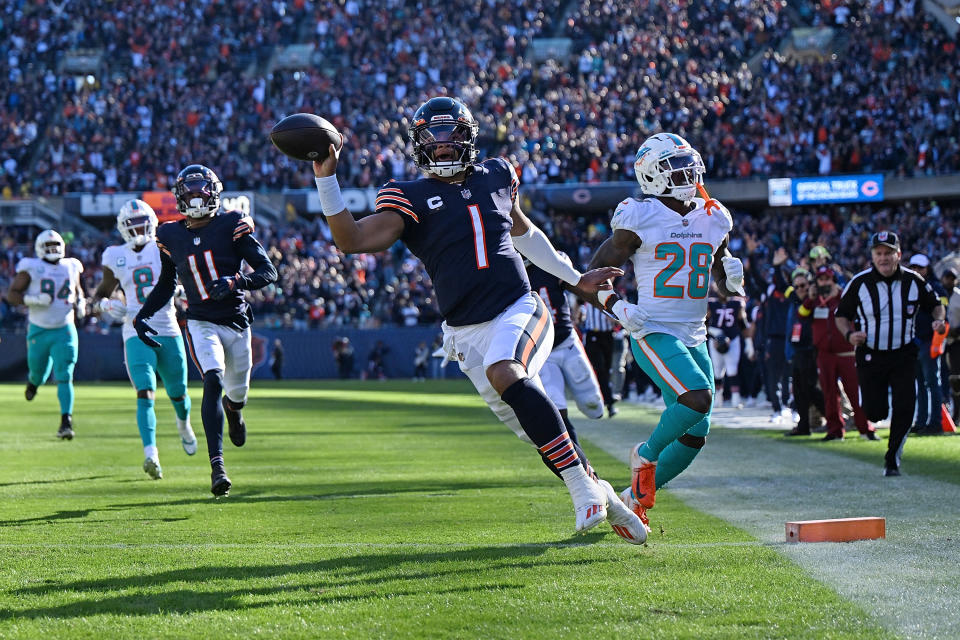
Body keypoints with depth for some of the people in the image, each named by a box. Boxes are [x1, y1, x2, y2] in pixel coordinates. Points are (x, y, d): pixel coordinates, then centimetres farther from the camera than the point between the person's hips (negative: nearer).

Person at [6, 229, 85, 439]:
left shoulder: (71, 268, 6)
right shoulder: (31, 269, -6)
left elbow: (77, 290, 25)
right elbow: (11, 294, -6)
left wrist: (80, 302, 4)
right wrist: (32, 300, -22)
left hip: (64, 331, 1)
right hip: (39, 332, -1)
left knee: (64, 377, -10)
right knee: (39, 373, 12)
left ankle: (66, 422, -12)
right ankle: (33, 381, 51)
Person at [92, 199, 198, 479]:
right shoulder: (116, 257, 5)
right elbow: (102, 292, 15)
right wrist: (105, 305, -7)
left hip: (169, 332, 1)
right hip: (136, 334, -1)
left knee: (178, 393, 14)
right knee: (145, 393, -18)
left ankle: (184, 424, 49)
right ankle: (151, 454, -28)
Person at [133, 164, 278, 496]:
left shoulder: (232, 226, -6)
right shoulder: (171, 236, 3)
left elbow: (268, 272, -8)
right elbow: (166, 285, 18)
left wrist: (235, 282, -25)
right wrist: (141, 316, 8)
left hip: (237, 322, 0)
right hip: (201, 323, 0)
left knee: (237, 394, 11)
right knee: (213, 381, -25)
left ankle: (232, 406, 53)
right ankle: (216, 463, -28)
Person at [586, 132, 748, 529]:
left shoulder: (713, 220, 9)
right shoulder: (640, 218, -8)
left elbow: (725, 282, 20)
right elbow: (597, 272, -1)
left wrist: (732, 280, -4)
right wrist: (618, 307, -17)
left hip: (694, 337, 7)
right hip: (653, 334, -7)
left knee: (695, 434, 4)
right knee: (697, 397, -28)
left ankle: (635, 496, 23)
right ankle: (646, 455, -1)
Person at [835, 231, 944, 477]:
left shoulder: (913, 281, -2)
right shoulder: (859, 283, -7)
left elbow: (935, 304, 14)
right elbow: (841, 315, 2)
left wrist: (939, 319, -8)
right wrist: (849, 334, -17)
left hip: (904, 355, 1)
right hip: (870, 355, -1)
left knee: (905, 408, -11)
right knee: (875, 413, -4)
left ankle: (892, 459, 8)